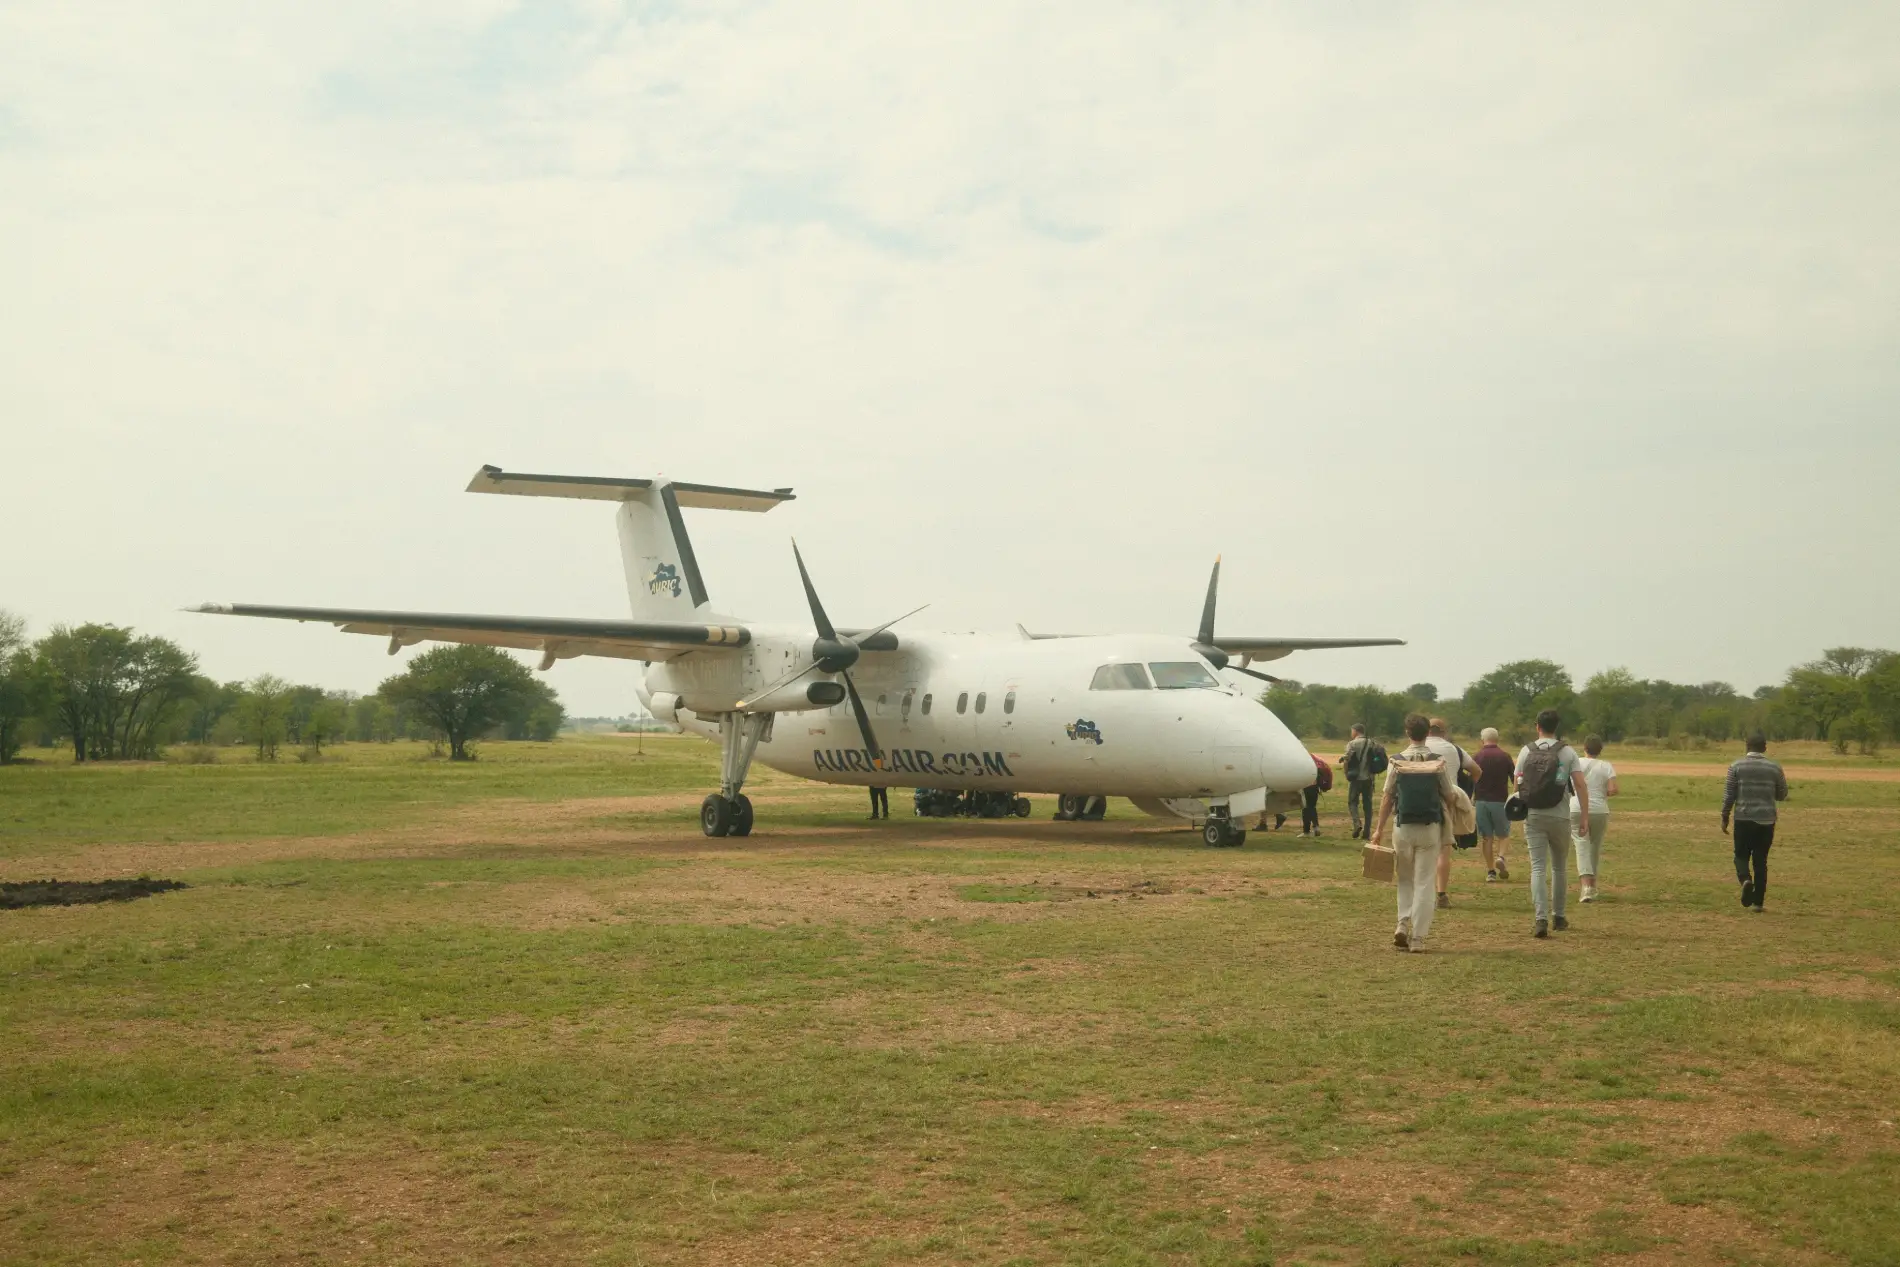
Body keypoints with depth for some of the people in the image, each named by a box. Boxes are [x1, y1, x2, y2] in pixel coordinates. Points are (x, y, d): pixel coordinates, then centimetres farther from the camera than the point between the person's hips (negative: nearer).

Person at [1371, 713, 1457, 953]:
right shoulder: (1439, 762, -5)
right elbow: (1450, 796, 0)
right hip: (1430, 827, -1)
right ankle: (1417, 938, 2)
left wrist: (1379, 829, 6)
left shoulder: (1397, 761, -3)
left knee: (1405, 879, 17)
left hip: (1403, 827, 1)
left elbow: (1387, 798, 0)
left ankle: (1403, 924, 0)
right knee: (1424, 882, 4)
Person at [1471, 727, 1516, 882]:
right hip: (1500, 801, 0)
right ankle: (1500, 857, -13)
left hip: (1481, 801, 0)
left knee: (1486, 837, 6)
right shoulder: (1505, 756, -1)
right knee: (1503, 834, 15)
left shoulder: (1476, 757, -1)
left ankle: (1491, 872, 5)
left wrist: (1470, 799, 12)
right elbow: (1515, 779, 1)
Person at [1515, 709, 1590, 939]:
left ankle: (1541, 919, -15)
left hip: (1533, 817, 0)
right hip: (1560, 817, 0)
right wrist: (1584, 815, -5)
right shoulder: (1567, 752, -1)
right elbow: (1580, 784, -8)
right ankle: (1558, 916, 25)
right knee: (1559, 867, 16)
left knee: (1538, 868, -2)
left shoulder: (1526, 751, 2)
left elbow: (1518, 785, 4)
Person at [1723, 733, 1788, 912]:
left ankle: (1746, 879, -20)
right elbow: (1782, 795, 9)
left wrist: (1724, 818, 5)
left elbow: (1729, 795, -3)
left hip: (1743, 819, -1)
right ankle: (1758, 902, 8)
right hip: (1766, 820, 1)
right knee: (1760, 860, 9)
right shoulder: (1775, 767, 1)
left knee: (1741, 855, 11)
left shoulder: (1737, 766, -3)